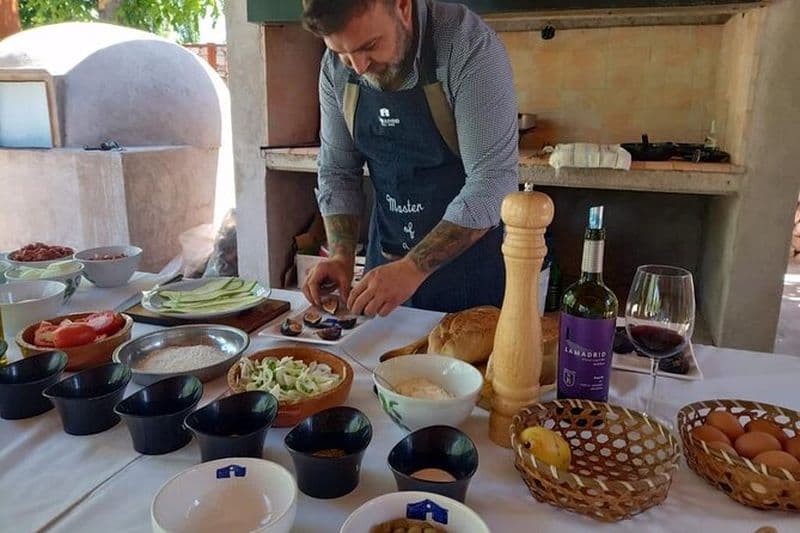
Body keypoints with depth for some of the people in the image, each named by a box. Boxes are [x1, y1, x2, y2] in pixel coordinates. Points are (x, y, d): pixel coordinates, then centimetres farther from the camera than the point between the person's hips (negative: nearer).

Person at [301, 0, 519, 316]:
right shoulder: (335, 68, -6)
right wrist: (341, 255, -11)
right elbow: (337, 170, 3)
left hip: (472, 257, -4)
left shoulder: (469, 46, -21)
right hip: (386, 263, 5)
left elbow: (492, 180, -25)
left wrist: (413, 269, -29)